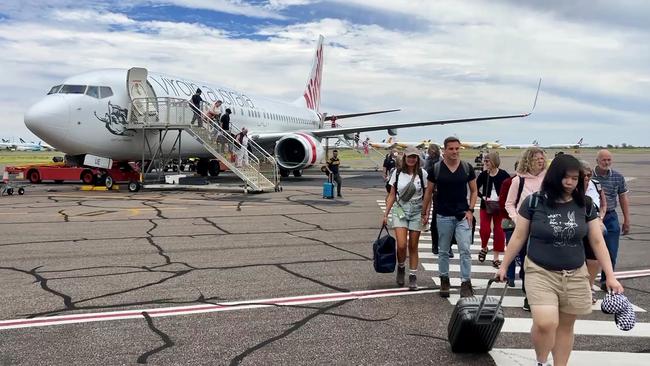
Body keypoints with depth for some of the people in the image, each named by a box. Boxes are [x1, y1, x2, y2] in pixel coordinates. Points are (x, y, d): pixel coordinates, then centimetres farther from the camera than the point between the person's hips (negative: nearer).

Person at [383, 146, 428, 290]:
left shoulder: (422, 173, -1)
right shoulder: (397, 173, 2)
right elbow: (392, 195, 6)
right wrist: (386, 214, 3)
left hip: (416, 212, 0)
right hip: (400, 211, 0)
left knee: (413, 246, 4)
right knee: (401, 245, -12)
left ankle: (413, 276, 16)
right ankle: (401, 268, 18)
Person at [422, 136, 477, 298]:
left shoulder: (467, 167, 1)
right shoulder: (436, 168, -2)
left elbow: (474, 190, 8)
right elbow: (429, 191, 7)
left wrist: (470, 210, -3)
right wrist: (424, 212, 8)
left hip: (463, 215, 0)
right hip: (443, 216, 0)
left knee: (465, 250, -8)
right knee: (443, 251, 10)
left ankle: (466, 283, -1)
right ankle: (444, 281, 24)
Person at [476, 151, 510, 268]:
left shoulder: (503, 174, -6)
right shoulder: (483, 174, -1)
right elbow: (475, 188, 5)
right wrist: (483, 197, -10)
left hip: (499, 206, -1)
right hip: (486, 206, 1)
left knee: (498, 230, 2)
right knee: (484, 229, -7)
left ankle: (496, 258, 12)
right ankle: (484, 248, 25)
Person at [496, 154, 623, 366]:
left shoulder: (585, 206, 0)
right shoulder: (534, 202, -7)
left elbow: (597, 242, 5)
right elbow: (519, 237, 0)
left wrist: (610, 276, 2)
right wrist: (504, 266, 5)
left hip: (575, 275, 3)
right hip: (540, 273, -3)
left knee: (565, 326, 12)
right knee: (545, 323, -17)